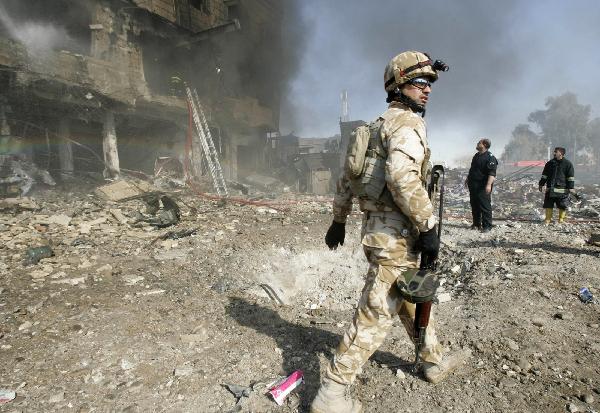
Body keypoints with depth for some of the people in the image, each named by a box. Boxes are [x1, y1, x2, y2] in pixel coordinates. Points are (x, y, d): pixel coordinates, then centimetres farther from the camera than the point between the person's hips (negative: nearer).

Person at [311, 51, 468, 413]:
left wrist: (339, 219, 24)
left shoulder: (377, 126, 19)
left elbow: (347, 177, 20)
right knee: (376, 314, -3)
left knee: (412, 300, 24)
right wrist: (428, 226, -22)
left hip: (376, 227, 10)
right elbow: (402, 176, -29)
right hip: (395, 234, -10)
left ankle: (435, 360, 44)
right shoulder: (407, 122, -10)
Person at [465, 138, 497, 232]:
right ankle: (476, 224, 23)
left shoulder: (490, 158, -12)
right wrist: (468, 179, 29)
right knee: (474, 205, 13)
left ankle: (487, 226, 1)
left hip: (483, 187, -8)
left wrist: (489, 184, -30)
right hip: (473, 185, 8)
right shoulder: (476, 156, 15)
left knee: (485, 206, -5)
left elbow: (492, 173, -21)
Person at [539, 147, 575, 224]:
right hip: (550, 189, 3)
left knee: (562, 206, 3)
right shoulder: (550, 163, 10)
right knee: (548, 204, 3)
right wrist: (541, 184, 12)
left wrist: (571, 187, -4)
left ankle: (561, 219, 16)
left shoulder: (567, 164, 1)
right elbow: (544, 175, 15)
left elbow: (571, 176, 0)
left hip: (562, 189, -3)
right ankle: (548, 219, 10)